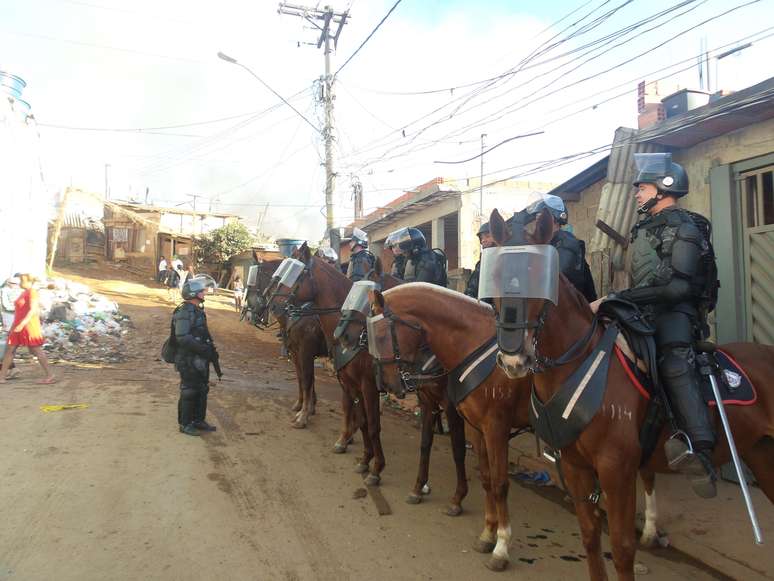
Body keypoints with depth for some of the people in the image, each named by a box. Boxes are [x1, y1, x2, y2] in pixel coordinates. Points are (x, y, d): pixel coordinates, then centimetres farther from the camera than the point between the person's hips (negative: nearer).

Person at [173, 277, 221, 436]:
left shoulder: (198, 310, 13)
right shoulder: (184, 312, -18)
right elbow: (182, 337, -27)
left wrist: (211, 349, 13)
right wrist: (203, 348, -26)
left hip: (200, 359, 9)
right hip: (188, 359, -9)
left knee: (202, 390, 15)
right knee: (189, 391, 0)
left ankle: (198, 420, 27)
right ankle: (185, 424, 13)